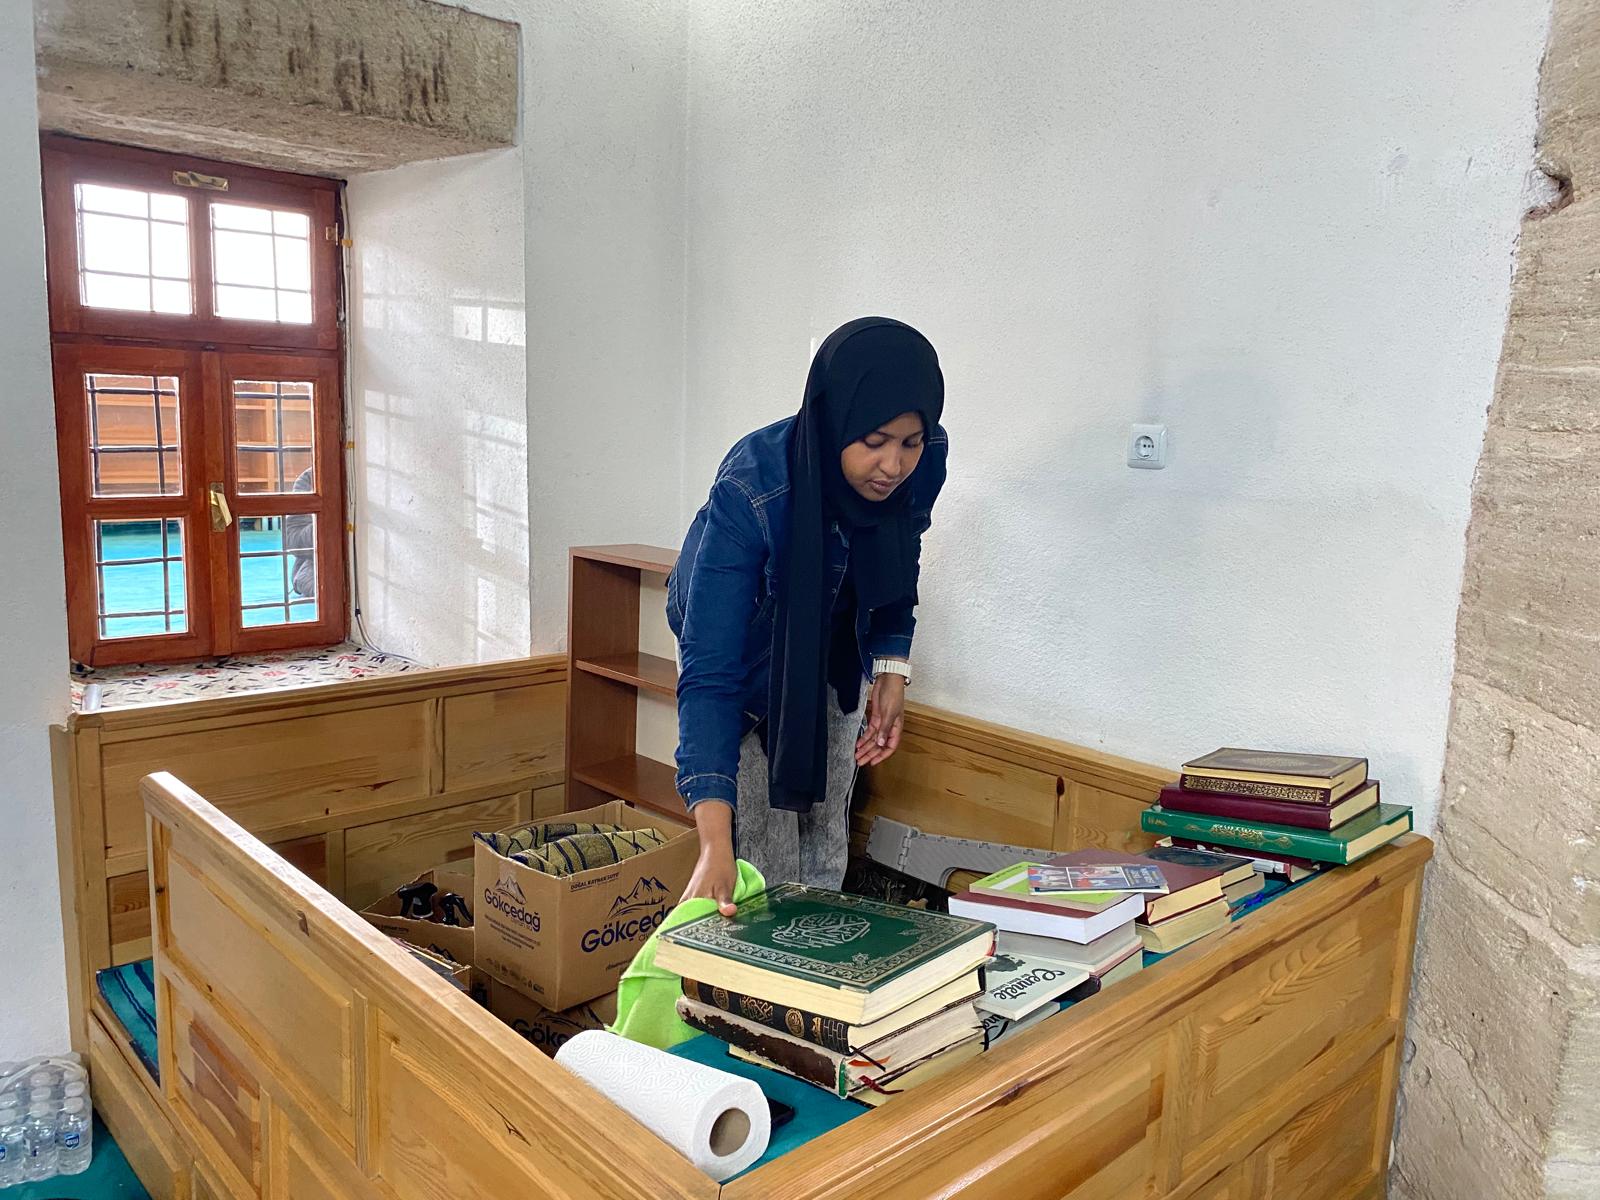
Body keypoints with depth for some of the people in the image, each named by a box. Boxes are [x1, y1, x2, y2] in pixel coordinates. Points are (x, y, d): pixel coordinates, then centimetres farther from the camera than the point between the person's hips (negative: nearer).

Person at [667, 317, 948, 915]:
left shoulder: (923, 462, -24)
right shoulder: (750, 488, -39)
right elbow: (710, 670, -42)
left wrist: (892, 670, -12)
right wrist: (714, 845, -49)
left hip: (832, 655, 4)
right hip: (743, 648, -4)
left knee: (826, 854, 11)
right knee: (766, 867, -7)